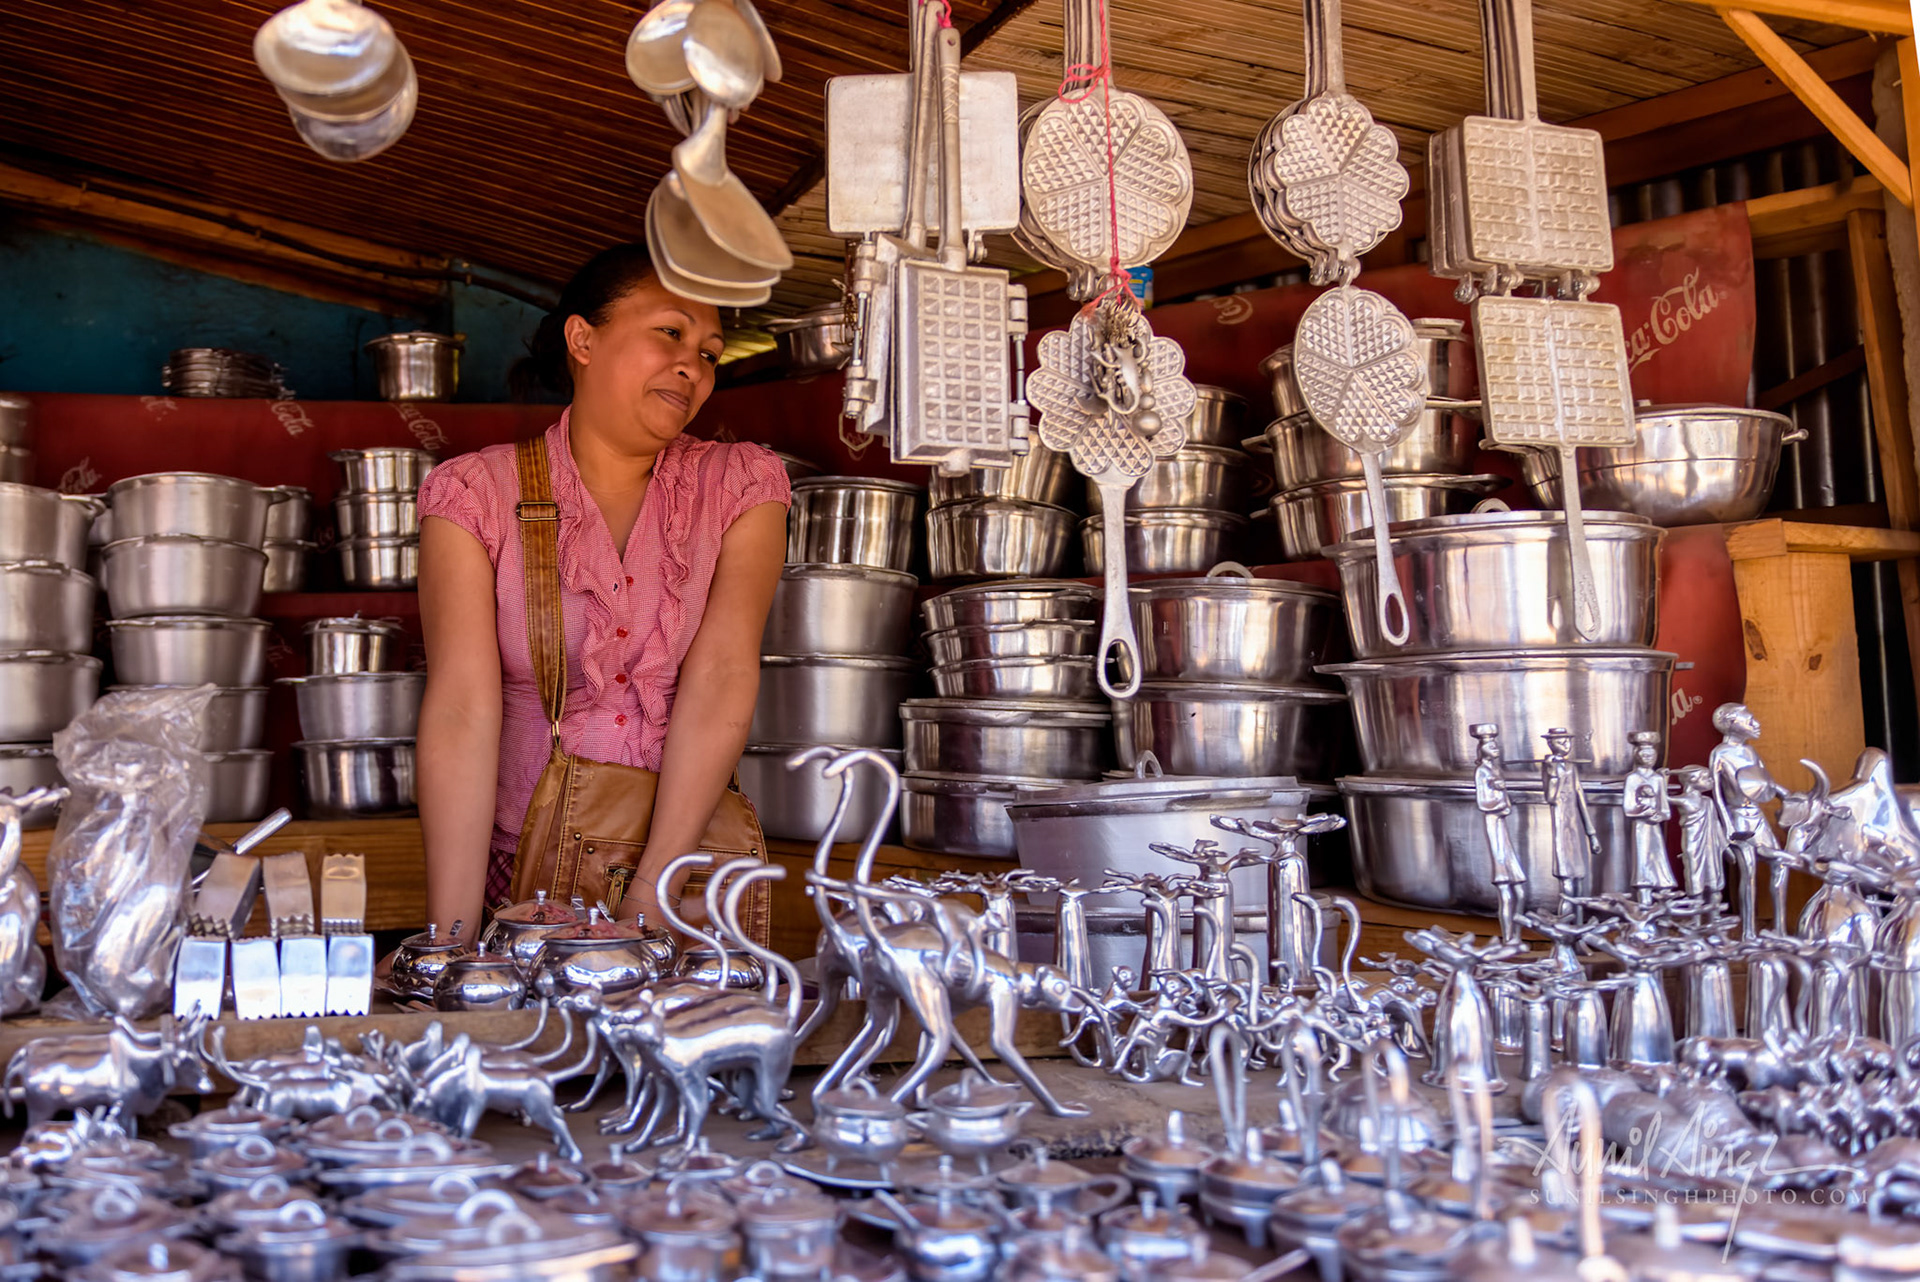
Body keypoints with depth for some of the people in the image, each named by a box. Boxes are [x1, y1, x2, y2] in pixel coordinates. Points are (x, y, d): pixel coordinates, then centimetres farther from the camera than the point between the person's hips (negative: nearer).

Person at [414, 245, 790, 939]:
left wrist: (649, 895, -20)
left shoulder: (742, 486, 3)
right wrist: (452, 940, -19)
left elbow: (722, 680, -9)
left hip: (689, 888, 0)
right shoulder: (474, 495, 1)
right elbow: (463, 708, -10)